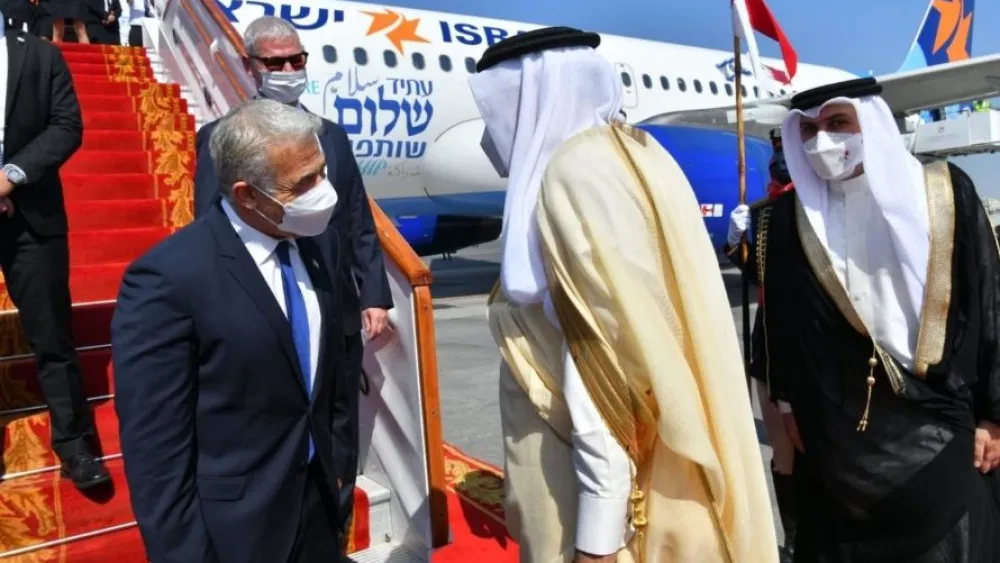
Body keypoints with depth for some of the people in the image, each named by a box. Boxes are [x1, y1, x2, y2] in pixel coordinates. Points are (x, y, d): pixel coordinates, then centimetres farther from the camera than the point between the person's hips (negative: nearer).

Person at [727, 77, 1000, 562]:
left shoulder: (946, 194, -1)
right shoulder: (788, 221, 2)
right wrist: (790, 406, 5)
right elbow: (779, 318, 5)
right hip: (839, 435, 1)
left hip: (942, 428, 0)